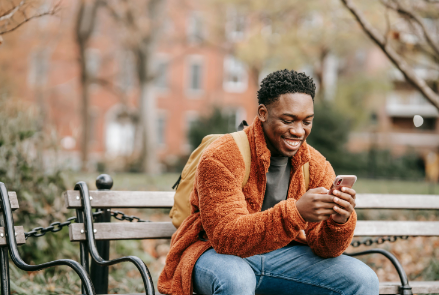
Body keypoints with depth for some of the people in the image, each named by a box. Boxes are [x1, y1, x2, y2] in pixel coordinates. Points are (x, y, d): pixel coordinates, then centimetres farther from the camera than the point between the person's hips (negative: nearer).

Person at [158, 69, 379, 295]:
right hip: (217, 253, -4)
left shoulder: (317, 166, -4)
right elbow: (227, 237, -29)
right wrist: (295, 213, -42)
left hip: (282, 254, 5)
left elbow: (324, 248, -7)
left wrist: (339, 222, -32)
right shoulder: (221, 158, -20)